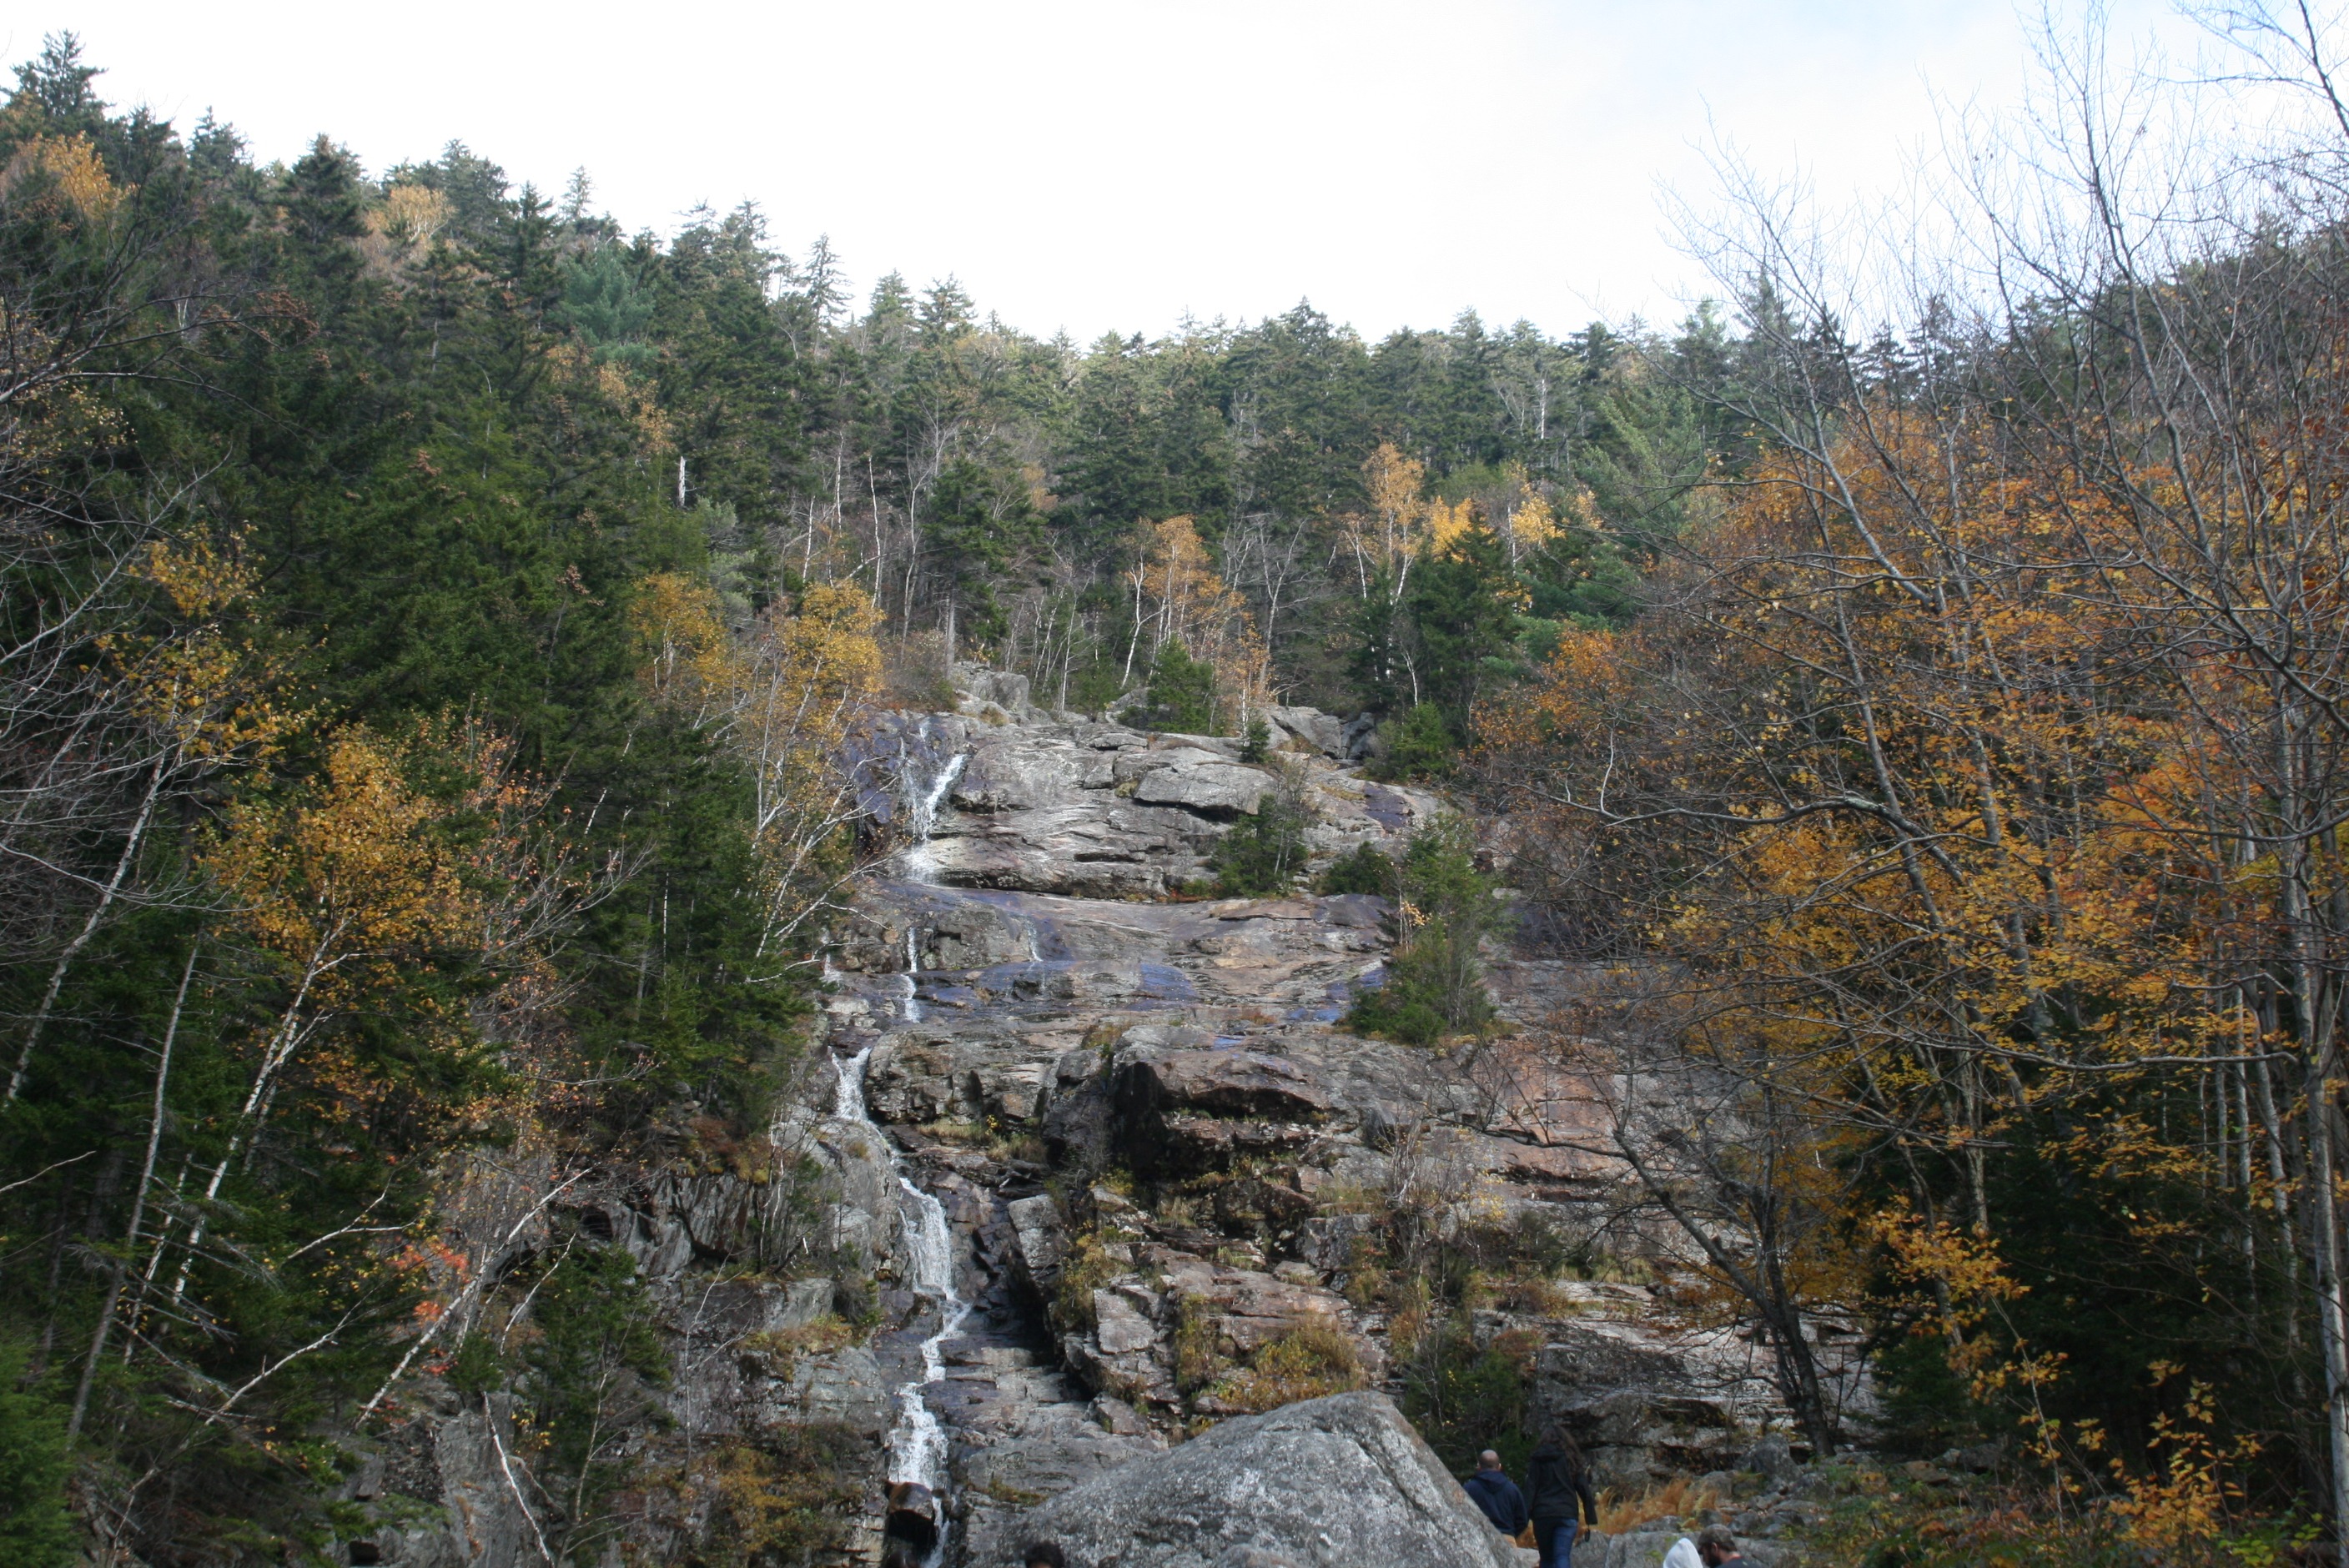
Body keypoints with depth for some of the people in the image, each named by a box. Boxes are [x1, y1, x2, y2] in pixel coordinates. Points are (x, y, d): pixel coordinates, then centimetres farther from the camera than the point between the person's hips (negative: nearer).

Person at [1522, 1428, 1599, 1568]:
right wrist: (1591, 1516, 6)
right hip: (1567, 1514, -1)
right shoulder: (1570, 1459, 10)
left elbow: (1530, 1489, 1)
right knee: (1562, 1556, -8)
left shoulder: (1537, 1460, 9)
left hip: (1542, 1514, 1)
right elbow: (1584, 1489, 5)